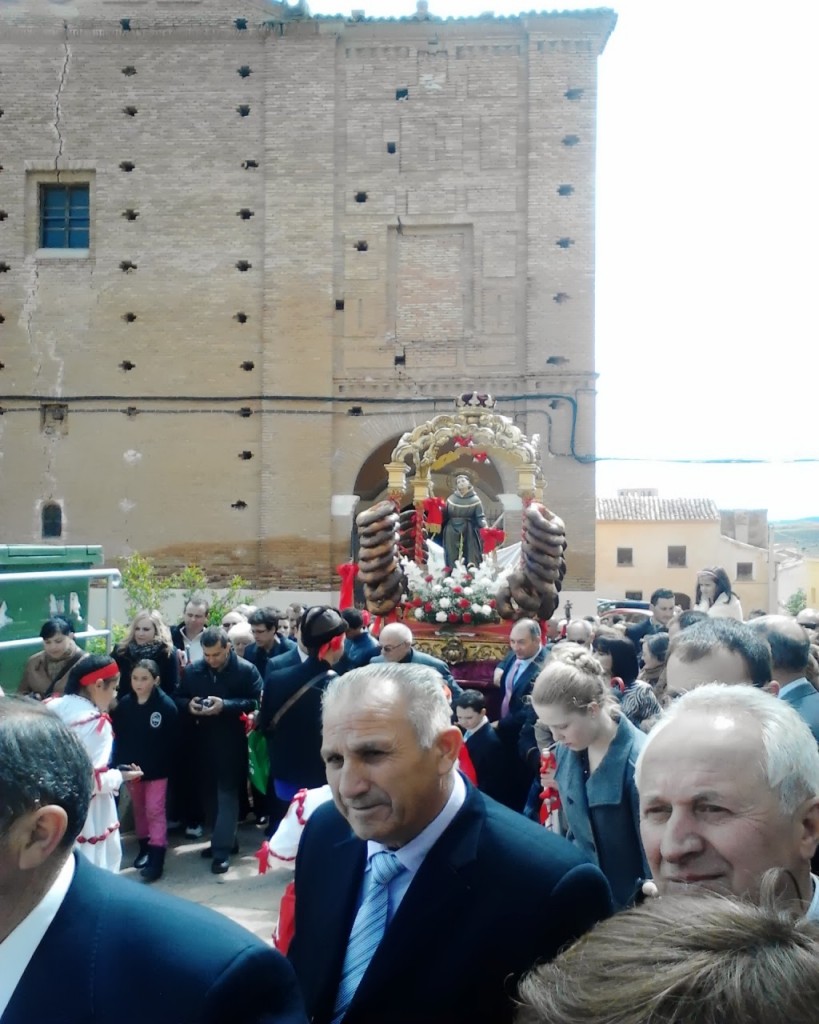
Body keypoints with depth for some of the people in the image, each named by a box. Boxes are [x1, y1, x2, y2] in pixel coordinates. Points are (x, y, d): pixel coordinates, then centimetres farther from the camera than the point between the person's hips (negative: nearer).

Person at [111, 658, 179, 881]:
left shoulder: (166, 706, -14)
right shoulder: (124, 704, -2)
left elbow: (170, 742, -13)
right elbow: (117, 737, -1)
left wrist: (159, 767, -19)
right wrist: (121, 764, -12)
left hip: (156, 769, -4)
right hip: (130, 766, 4)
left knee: (154, 810, -3)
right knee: (139, 809, 17)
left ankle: (156, 857, -2)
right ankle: (144, 846, 32)